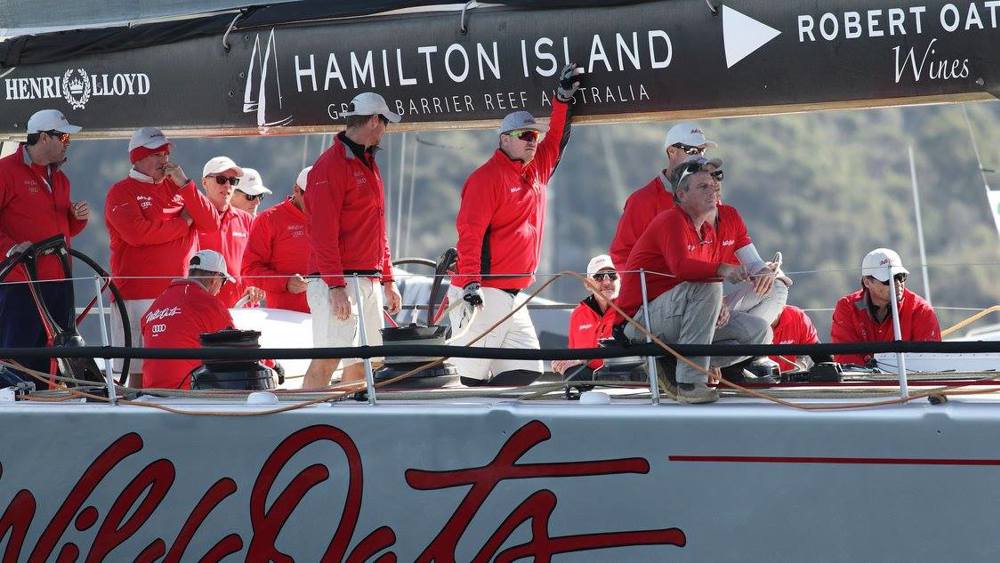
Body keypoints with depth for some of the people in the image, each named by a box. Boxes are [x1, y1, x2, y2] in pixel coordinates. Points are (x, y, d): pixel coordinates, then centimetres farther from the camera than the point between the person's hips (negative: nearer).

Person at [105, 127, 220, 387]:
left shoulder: (177, 187, 18)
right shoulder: (122, 192, 2)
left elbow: (211, 223, 8)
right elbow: (137, 233, -16)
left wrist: (184, 184, -3)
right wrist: (183, 222, -3)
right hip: (140, 296, -5)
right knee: (140, 370, -7)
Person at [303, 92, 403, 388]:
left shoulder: (369, 164, 20)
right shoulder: (332, 165, -10)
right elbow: (323, 232, -16)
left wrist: (387, 281, 20)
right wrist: (336, 286, -21)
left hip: (369, 283, 9)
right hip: (338, 281, -9)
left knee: (360, 362, 9)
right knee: (328, 360, -14)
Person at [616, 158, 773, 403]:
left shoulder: (730, 218, 7)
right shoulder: (672, 221, -16)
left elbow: (752, 262, 4)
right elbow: (681, 267, -35)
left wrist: (764, 271, -21)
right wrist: (722, 270, -51)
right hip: (641, 318, -8)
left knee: (759, 331, -4)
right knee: (707, 288, -33)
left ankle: (672, 368, -4)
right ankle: (690, 382, -32)